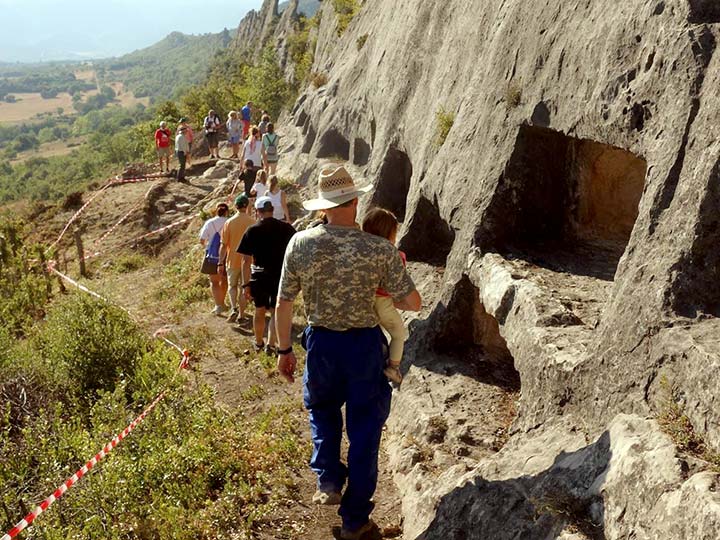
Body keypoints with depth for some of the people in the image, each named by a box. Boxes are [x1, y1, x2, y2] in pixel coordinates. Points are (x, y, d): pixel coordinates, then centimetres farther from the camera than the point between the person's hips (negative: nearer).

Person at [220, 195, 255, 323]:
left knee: (232, 286, 16)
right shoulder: (252, 222, -9)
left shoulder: (229, 222, -9)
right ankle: (241, 313, 17)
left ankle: (234, 308, -5)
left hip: (232, 260, 0)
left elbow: (223, 245, -7)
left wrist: (221, 263, 0)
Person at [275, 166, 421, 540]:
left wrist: (284, 349, 10)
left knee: (322, 408, 31)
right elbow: (413, 302, -10)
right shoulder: (380, 249, -15)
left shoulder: (299, 243, -8)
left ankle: (328, 479, 17)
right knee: (364, 427, 12)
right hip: (364, 344, -2)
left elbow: (283, 304, -2)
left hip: (321, 342, 2)